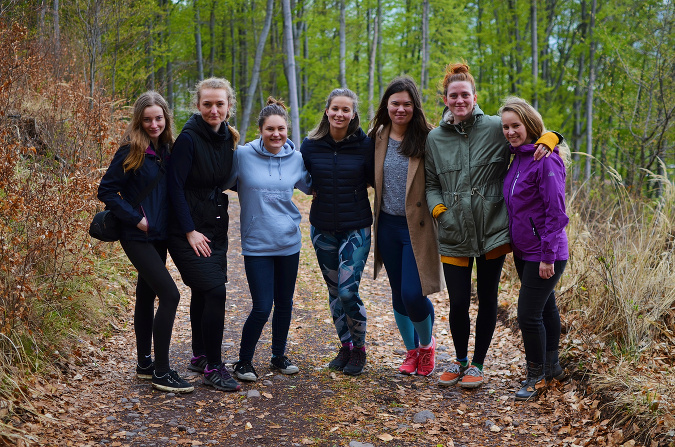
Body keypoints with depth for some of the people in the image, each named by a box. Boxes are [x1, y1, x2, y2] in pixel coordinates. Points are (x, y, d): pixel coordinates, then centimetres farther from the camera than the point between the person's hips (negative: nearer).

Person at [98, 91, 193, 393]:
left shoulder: (165, 149, 8)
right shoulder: (131, 151, -12)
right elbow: (106, 190, -13)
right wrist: (136, 219, -16)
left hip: (158, 235, 7)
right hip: (138, 236, -7)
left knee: (147, 295, 14)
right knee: (170, 294, -14)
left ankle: (145, 363, 25)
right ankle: (161, 372, -7)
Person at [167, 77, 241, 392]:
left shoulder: (226, 139, 6)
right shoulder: (189, 138, -15)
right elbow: (175, 186, -16)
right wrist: (190, 231, -17)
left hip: (216, 227, 7)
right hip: (190, 230, -7)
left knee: (203, 292, 14)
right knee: (214, 291, -12)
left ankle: (199, 356, 28)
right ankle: (212, 368, -2)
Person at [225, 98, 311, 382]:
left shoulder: (296, 159, 2)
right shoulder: (242, 155, -8)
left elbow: (311, 186, 18)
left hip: (289, 242, 4)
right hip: (257, 244, -4)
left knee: (284, 304, 14)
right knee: (262, 308, -7)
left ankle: (279, 356, 34)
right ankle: (243, 361, 15)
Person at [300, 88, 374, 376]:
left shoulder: (364, 145, -7)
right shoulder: (311, 145, -1)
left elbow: (375, 180, 2)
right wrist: (317, 191, -1)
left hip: (356, 229, -3)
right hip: (322, 230, 3)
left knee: (348, 291, -10)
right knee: (334, 292, 12)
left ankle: (359, 349, 11)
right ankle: (345, 346, 29)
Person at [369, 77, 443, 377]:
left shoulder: (427, 138, -8)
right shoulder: (378, 137, 5)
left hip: (417, 227, -4)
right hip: (387, 226, 5)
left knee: (413, 294, -10)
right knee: (398, 294, 12)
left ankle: (427, 343, 20)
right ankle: (411, 351, 31)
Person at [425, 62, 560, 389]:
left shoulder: (496, 128, -2)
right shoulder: (435, 139, 6)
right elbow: (431, 184, 12)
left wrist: (547, 140, -15)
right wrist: (440, 210, -4)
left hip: (492, 231, -1)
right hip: (454, 236, 1)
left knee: (487, 300, 9)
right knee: (458, 303, 2)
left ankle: (478, 364, 28)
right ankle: (460, 360, 29)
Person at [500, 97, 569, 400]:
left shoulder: (546, 160, -19)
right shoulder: (518, 158, 8)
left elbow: (556, 213, -20)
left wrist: (547, 257, -20)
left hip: (545, 255, -9)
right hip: (524, 251, 9)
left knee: (528, 314, -5)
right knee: (545, 307, 19)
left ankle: (537, 375, 13)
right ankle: (552, 367, 33)